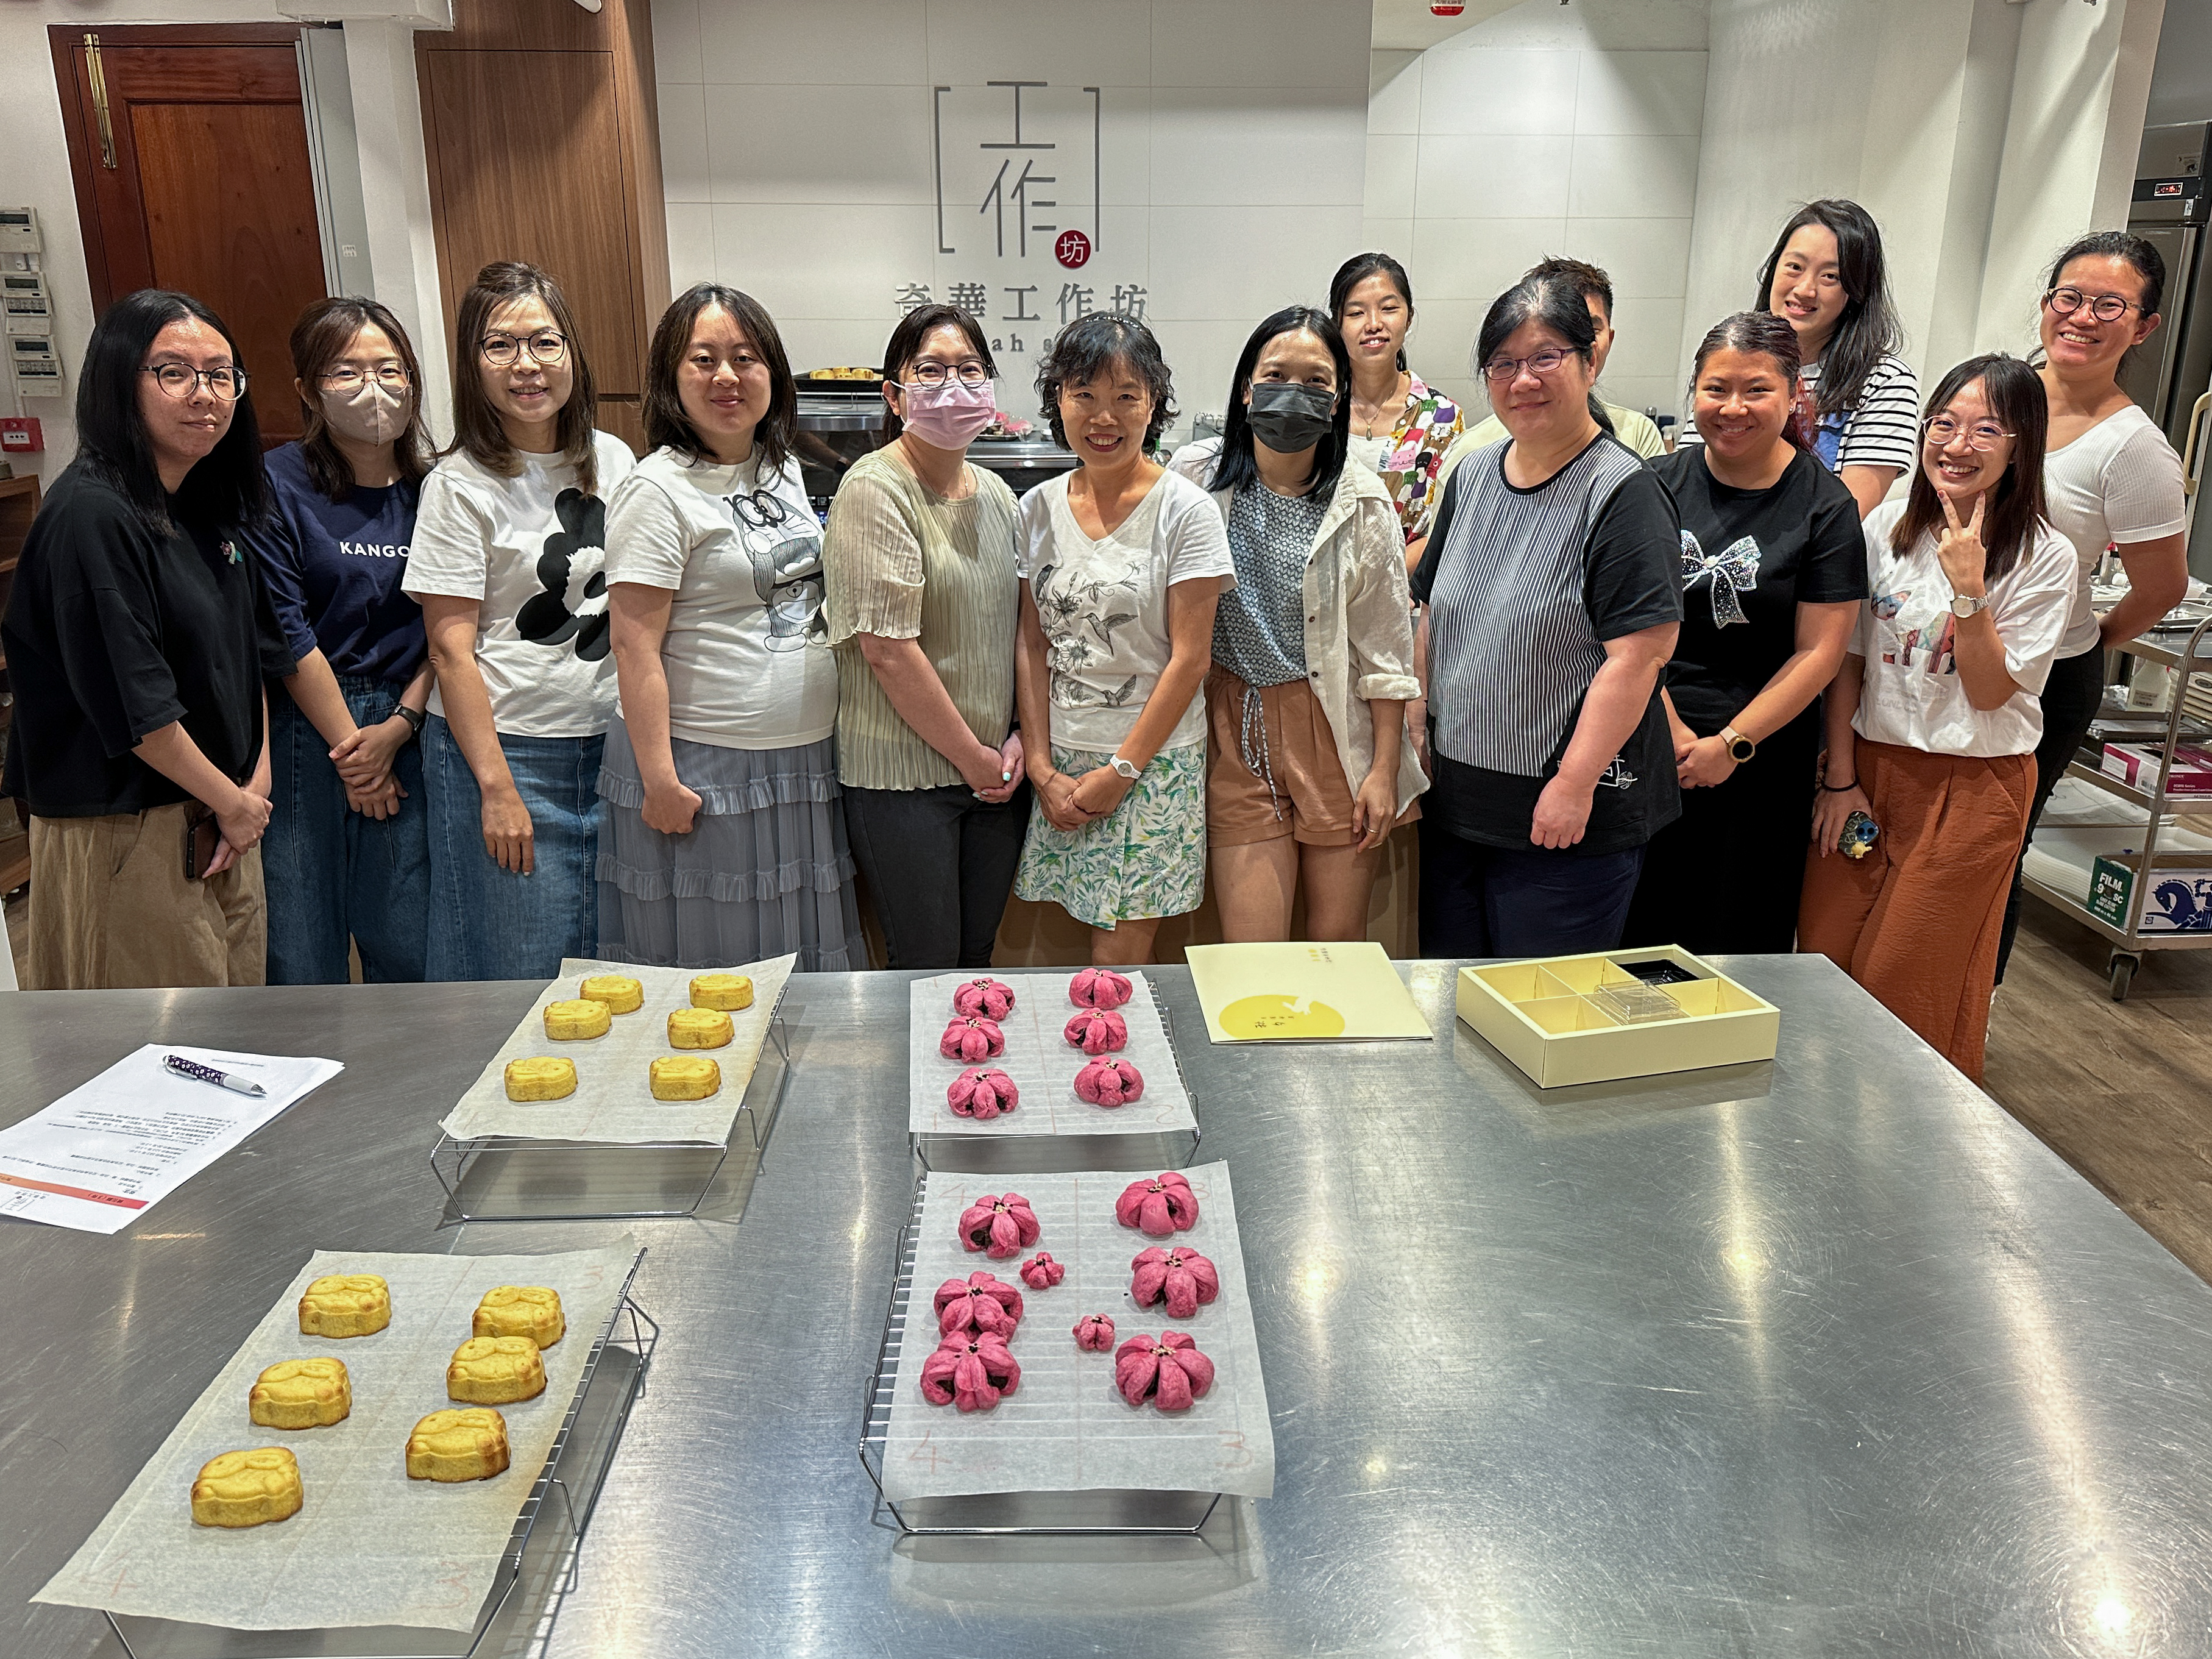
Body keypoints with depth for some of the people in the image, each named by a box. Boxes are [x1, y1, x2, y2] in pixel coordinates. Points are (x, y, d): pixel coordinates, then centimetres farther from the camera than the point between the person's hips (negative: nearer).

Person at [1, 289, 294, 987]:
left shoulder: (212, 509, 8)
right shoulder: (92, 517, -18)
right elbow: (135, 707, -20)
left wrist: (258, 782, 1)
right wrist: (234, 804, -10)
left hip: (221, 822, 8)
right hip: (125, 833, -8)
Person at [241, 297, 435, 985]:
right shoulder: (277, 484, -3)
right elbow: (286, 632, -8)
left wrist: (396, 728, -7)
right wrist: (349, 745, -8)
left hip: (405, 732, 3)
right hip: (302, 737, -3)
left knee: (409, 954, 7)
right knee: (303, 962, 3)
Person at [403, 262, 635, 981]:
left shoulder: (613, 460, 6)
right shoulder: (461, 486, -8)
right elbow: (451, 650, -10)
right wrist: (496, 787, -14)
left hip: (611, 741, 5)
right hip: (508, 748, -4)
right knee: (525, 975, 4)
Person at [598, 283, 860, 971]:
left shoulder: (784, 469, 10)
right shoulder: (659, 490, -13)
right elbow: (635, 646, -16)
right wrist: (658, 779, -19)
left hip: (804, 757, 7)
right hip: (704, 769, -7)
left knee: (802, 957, 16)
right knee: (711, 967, 5)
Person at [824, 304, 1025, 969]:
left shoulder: (996, 493, 11)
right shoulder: (875, 489, -12)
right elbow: (889, 648, -18)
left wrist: (1020, 739, 2)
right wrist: (971, 756, -12)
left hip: (996, 770, 7)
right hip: (902, 775, -6)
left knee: (978, 955, 15)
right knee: (927, 965, 2)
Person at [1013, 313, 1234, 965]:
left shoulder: (1185, 509, -6)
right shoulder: (1039, 508, 6)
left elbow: (1189, 658, -8)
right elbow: (1032, 646, 6)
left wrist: (1121, 771, -10)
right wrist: (1042, 766, -2)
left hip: (1153, 760, -3)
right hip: (1061, 763, 4)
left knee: (1118, 961, -2)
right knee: (1097, 945, 8)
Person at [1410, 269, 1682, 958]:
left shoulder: (1625, 494, -12)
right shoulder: (1472, 477, 9)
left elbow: (1636, 657, -18)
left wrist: (1575, 784, -19)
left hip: (1568, 820, -6)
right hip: (1453, 801, 7)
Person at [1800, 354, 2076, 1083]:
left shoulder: (2046, 559, -8)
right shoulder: (1888, 526, 1)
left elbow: (1989, 692, -13)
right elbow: (1848, 658, 4)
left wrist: (1968, 587, -23)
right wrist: (1841, 777, 1)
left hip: (1972, 785, -3)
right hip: (1871, 764, 4)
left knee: (1911, 982, 2)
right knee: (1824, 958, 7)